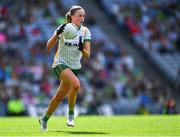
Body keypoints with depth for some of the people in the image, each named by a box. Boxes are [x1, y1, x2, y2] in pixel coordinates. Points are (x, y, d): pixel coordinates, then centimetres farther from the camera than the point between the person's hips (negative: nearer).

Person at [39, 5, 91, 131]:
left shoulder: (85, 31, 0)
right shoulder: (64, 28, -9)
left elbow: (87, 55, -4)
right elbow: (49, 46, -15)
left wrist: (82, 48, -25)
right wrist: (57, 34, -31)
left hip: (75, 67, 4)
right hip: (60, 64, -4)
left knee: (60, 96, 7)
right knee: (76, 84, -32)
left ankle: (45, 119, 29)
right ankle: (71, 114, -17)